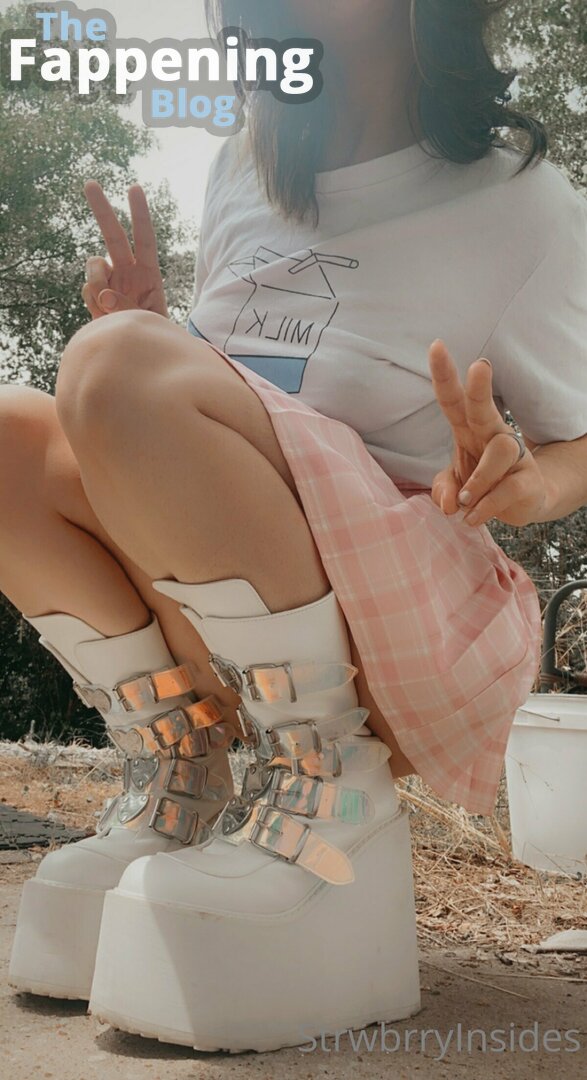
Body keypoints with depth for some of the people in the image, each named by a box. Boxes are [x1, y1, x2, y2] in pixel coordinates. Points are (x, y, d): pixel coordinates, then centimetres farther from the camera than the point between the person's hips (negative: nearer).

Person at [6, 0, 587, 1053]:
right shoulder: (241, 173, 15)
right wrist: (150, 329, 2)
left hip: (412, 613, -6)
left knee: (113, 368, -26)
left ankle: (330, 783, -17)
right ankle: (175, 776, -6)